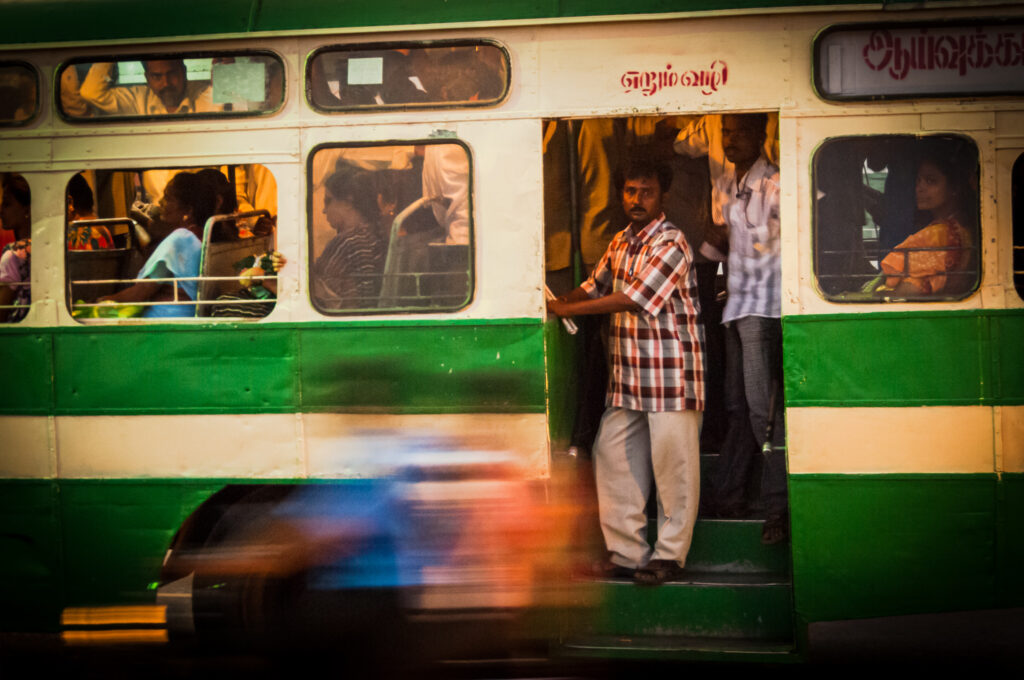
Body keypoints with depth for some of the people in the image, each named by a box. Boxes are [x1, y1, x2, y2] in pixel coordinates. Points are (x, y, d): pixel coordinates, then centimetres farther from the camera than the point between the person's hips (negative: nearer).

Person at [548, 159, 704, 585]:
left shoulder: (670, 243, -13)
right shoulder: (620, 242, 13)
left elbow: (634, 299, -19)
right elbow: (595, 287, 21)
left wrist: (568, 309, -15)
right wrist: (552, 303, 4)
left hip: (670, 372, -8)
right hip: (627, 373, 8)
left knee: (672, 462, -2)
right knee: (612, 454, 6)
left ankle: (670, 555, 9)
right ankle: (627, 551, 14)